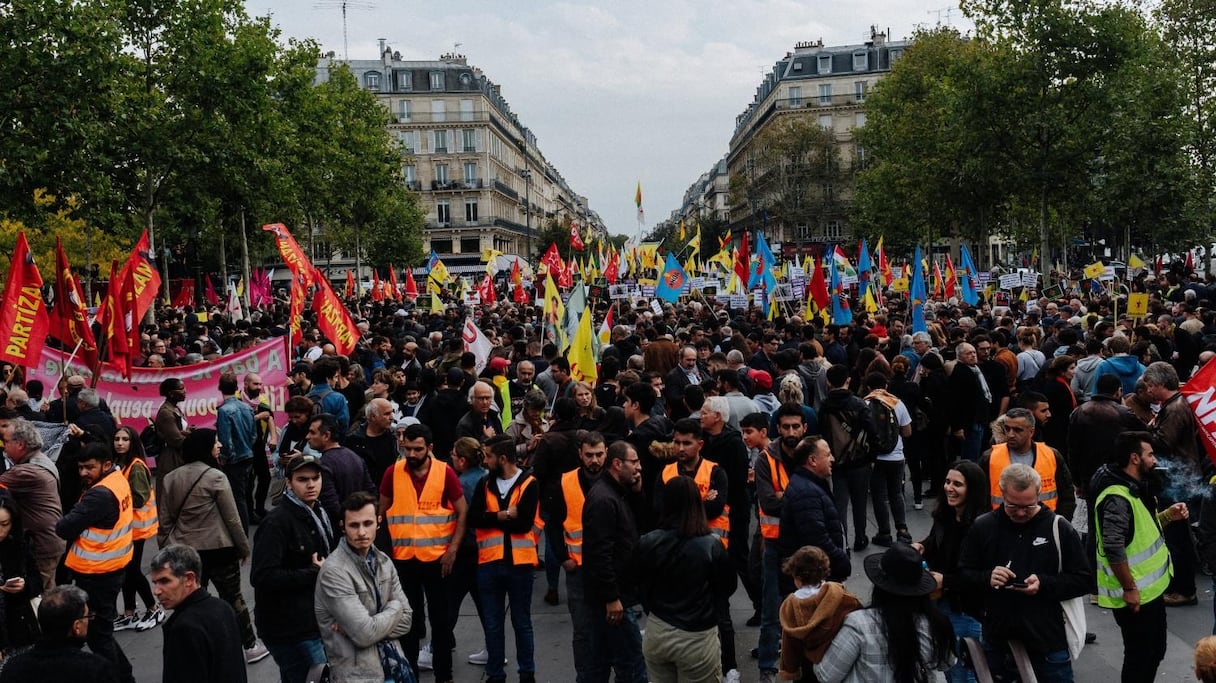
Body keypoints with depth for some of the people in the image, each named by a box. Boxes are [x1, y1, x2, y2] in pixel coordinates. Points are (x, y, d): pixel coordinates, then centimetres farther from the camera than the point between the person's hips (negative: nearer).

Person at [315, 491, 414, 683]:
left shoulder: (383, 561, 4)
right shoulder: (334, 571, -18)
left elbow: (406, 620, 3)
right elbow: (365, 634, -21)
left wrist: (368, 627, -14)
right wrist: (394, 606, -5)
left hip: (395, 664, 6)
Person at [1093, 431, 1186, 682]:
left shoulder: (1136, 488, 7)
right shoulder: (1117, 498, -25)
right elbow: (1113, 549, -31)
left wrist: (1167, 516, 2)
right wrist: (1129, 588, -24)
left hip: (1150, 589, 10)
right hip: (1135, 595, -10)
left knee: (1155, 652, 22)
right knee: (1140, 659, 4)